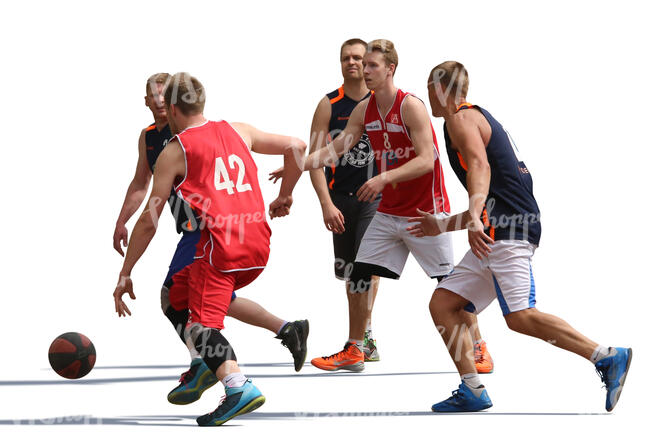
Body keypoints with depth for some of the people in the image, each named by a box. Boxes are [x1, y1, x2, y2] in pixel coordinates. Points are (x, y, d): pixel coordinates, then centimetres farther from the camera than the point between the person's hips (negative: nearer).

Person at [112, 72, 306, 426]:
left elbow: (149, 221, 4)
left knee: (200, 324, -10)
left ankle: (238, 387, -33)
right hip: (258, 249, 6)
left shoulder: (174, 151, 5)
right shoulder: (239, 131, 18)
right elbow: (296, 147, 16)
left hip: (219, 246, -6)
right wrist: (284, 196, 28)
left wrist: (125, 275, 10)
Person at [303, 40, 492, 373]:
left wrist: (384, 178, -33)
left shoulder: (411, 107, -17)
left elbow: (426, 161, -23)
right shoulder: (364, 110, 4)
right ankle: (352, 351, 11)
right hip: (388, 212, 6)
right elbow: (335, 149, 8)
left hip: (425, 211, -6)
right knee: (360, 276, 1)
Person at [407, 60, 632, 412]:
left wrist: (474, 219, -36)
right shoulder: (478, 119, 31)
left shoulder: (461, 117, 1)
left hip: (507, 230, -10)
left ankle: (609, 358, -21)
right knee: (442, 304, 6)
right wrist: (442, 226, 41)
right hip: (499, 230, 10)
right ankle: (472, 392, 1)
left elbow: (480, 166, -20)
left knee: (520, 317, -21)